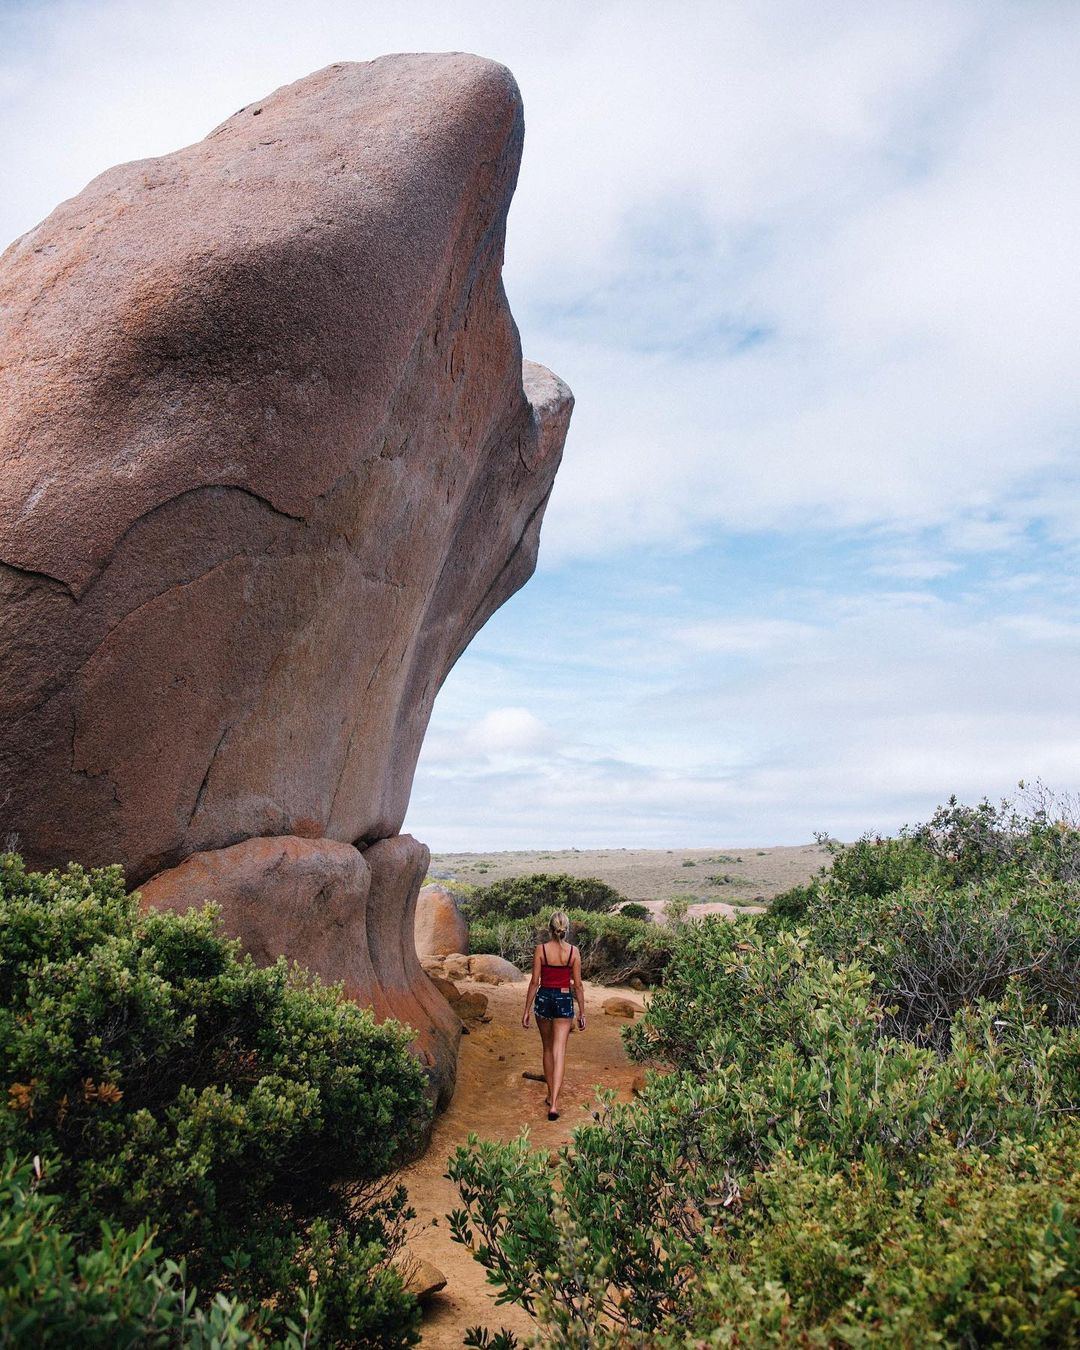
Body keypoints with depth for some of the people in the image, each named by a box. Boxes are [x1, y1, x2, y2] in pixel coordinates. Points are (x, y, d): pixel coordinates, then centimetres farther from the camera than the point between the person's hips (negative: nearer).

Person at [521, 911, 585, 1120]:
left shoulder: (541, 949, -8)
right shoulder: (573, 951, -6)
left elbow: (534, 982, -6)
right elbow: (577, 985, -2)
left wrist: (527, 1009, 2)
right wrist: (582, 1012, 7)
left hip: (544, 998, 1)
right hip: (564, 1000, -1)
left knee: (548, 1048, 19)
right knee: (559, 1052, -1)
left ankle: (551, 1095, 30)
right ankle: (554, 1104, -11)